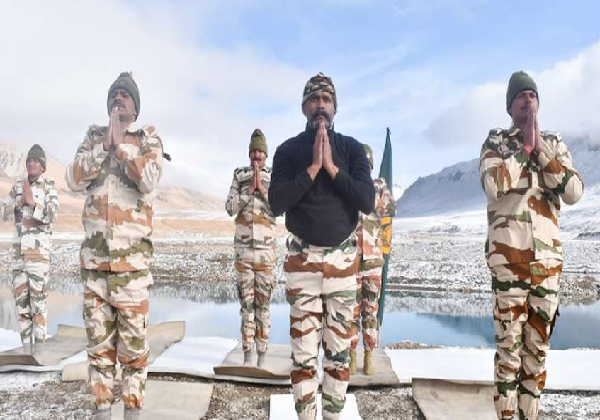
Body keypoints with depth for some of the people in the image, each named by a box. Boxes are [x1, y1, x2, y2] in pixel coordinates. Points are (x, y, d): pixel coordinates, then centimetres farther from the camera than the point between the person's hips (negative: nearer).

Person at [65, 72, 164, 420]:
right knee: (98, 339, 10)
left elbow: (149, 182, -14)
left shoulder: (149, 140, 4)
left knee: (133, 341, 1)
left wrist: (120, 142, -11)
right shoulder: (94, 137, 13)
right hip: (95, 255, 3)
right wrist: (105, 143, -7)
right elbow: (74, 180, -1)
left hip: (132, 256, -3)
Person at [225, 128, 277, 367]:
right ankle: (247, 353, 12)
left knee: (263, 302, 3)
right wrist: (249, 190, -12)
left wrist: (262, 188, -15)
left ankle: (262, 354, 12)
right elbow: (230, 208, -2)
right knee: (246, 301, 4)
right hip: (243, 248, 1)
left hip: (266, 249, -1)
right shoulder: (239, 177, 7)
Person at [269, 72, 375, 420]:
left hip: (343, 259, 1)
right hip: (303, 259, -1)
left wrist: (331, 166, -13)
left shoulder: (352, 148, 4)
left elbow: (368, 202, -8)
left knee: (340, 348, 7)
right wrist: (313, 167, -15)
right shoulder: (288, 150, 2)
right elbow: (277, 204, -10)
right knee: (304, 349, 3)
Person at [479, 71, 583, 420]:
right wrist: (525, 147, -9)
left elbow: (575, 193, -1)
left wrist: (541, 149, -6)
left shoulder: (555, 144, 13)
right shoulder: (496, 142, 4)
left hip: (548, 256, 4)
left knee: (539, 342, 9)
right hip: (509, 255, -3)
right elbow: (493, 186, -15)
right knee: (509, 342, -1)